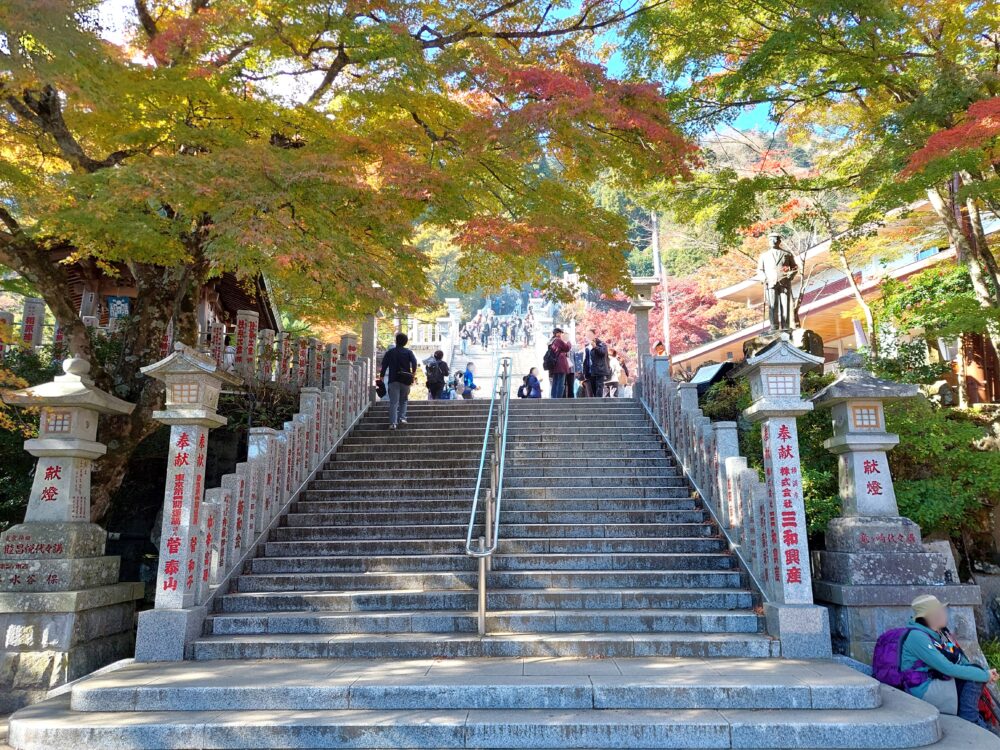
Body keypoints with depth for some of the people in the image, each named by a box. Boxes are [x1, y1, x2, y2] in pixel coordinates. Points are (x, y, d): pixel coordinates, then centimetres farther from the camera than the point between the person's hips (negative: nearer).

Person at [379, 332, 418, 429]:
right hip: (405, 381, 0)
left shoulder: (390, 352, 8)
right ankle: (402, 417, 5)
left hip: (393, 380, 0)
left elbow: (384, 365, 4)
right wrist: (413, 372, 2)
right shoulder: (408, 352, 5)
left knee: (393, 402, -3)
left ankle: (393, 422, -13)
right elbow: (414, 362, -8)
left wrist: (382, 376, 10)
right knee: (403, 400, 18)